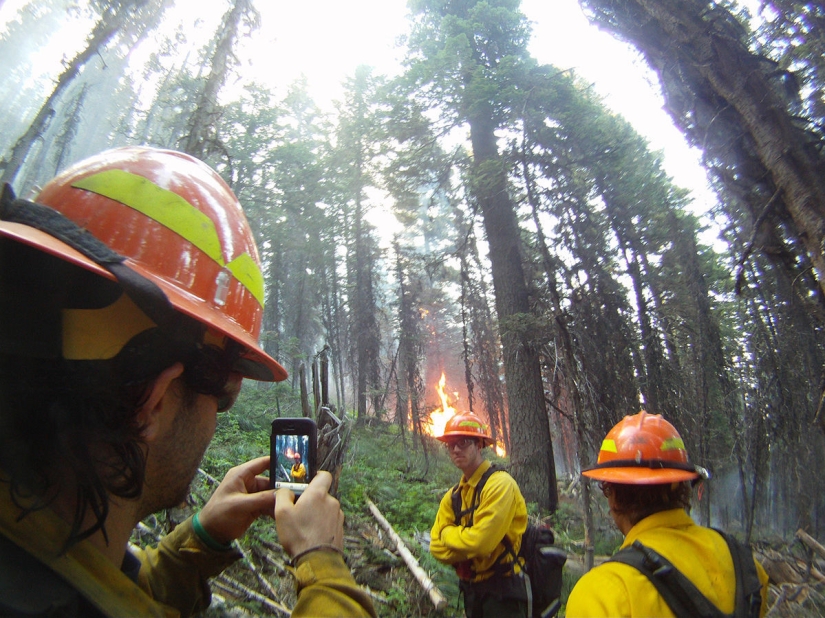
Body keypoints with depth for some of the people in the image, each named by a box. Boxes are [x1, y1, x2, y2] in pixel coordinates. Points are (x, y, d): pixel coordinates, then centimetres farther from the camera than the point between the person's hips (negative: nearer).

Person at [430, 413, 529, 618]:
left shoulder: (500, 483, -20)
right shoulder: (453, 496, 4)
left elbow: (482, 540, -27)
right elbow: (437, 547, 1)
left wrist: (449, 534, -9)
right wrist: (466, 544, -16)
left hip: (503, 590, -7)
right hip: (472, 589, 7)